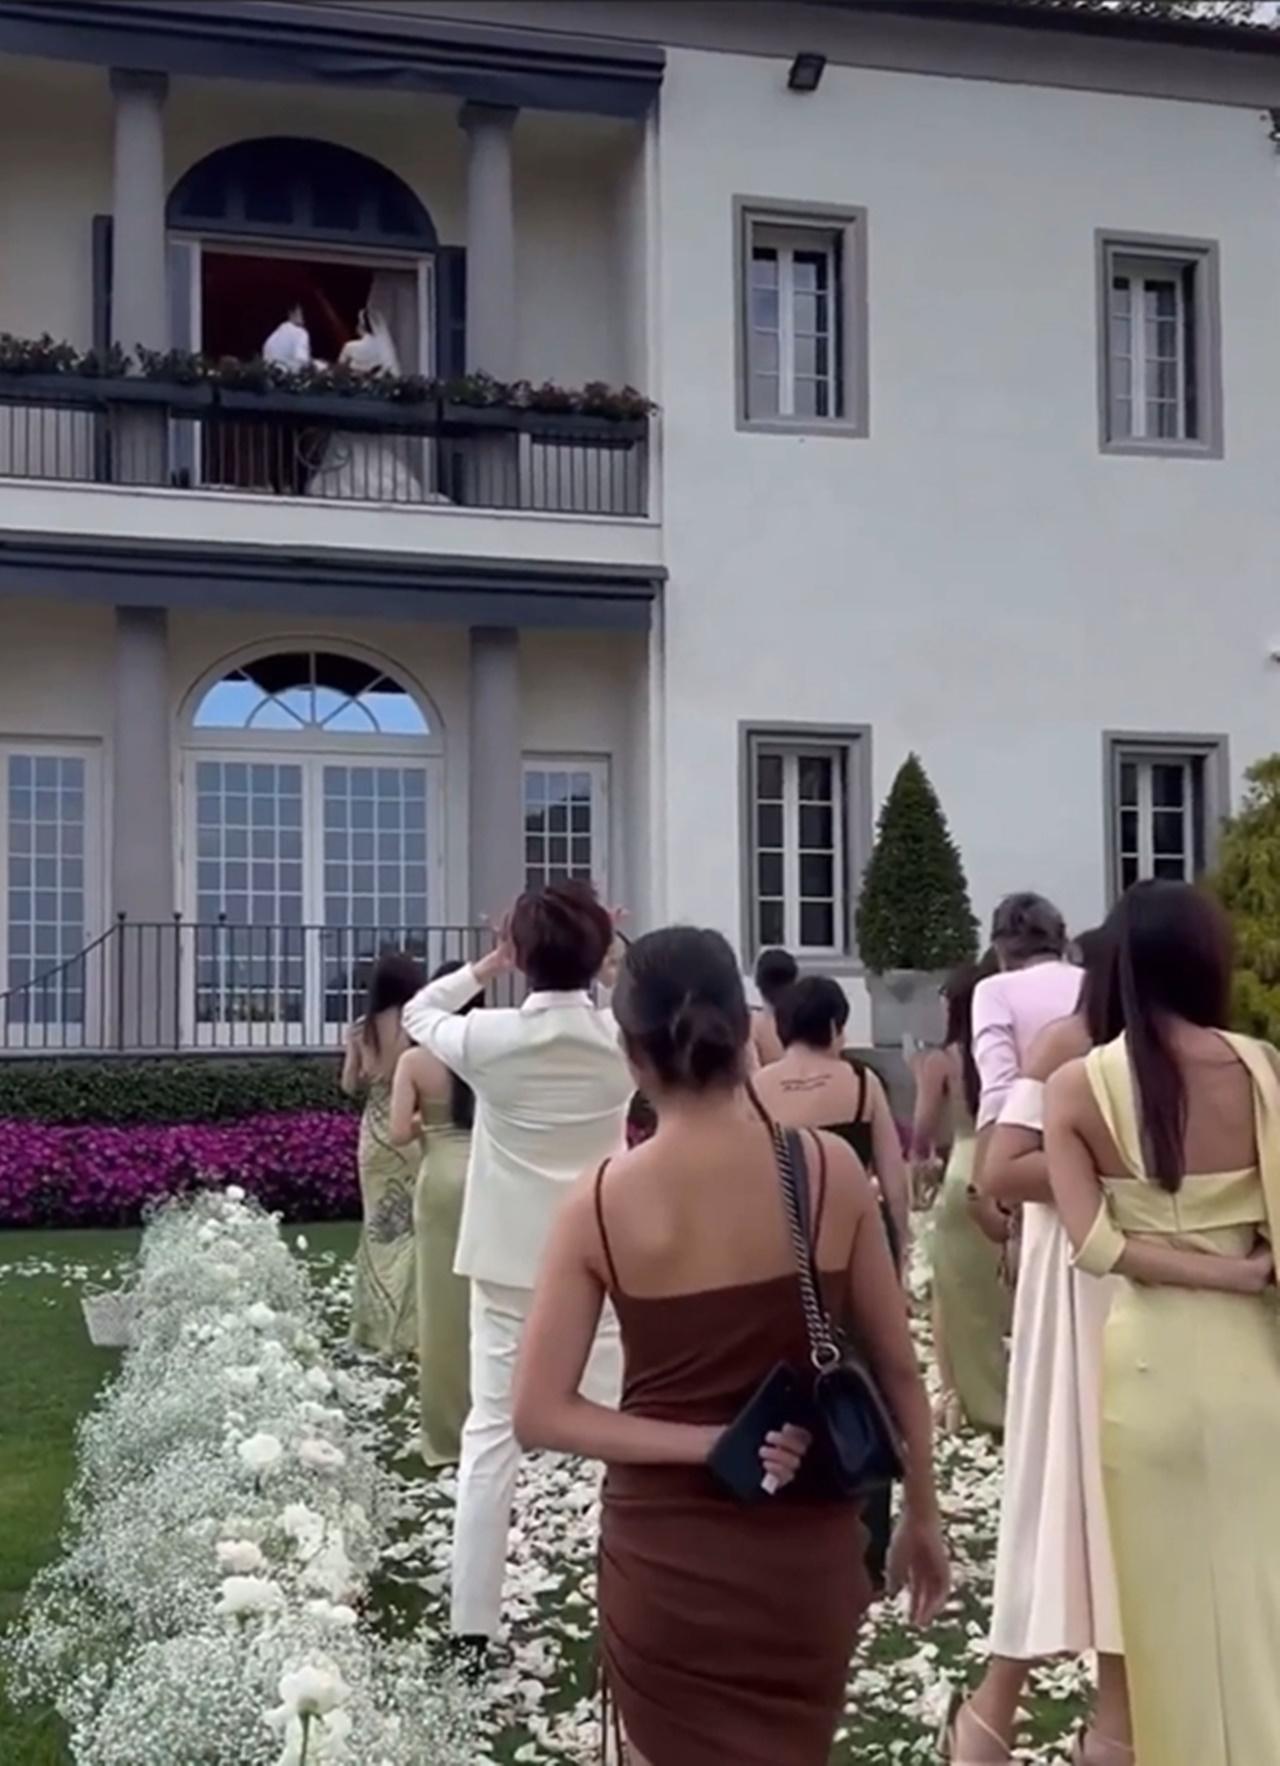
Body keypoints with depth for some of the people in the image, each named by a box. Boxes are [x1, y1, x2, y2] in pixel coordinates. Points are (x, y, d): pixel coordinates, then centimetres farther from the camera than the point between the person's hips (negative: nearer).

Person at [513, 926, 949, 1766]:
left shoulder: (601, 1200, -11)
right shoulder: (831, 1167, -10)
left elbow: (539, 1413, -12)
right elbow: (899, 1367, -2)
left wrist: (705, 1444, -12)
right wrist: (923, 1518, 10)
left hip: (665, 1553, -1)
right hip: (807, 1548, 1)